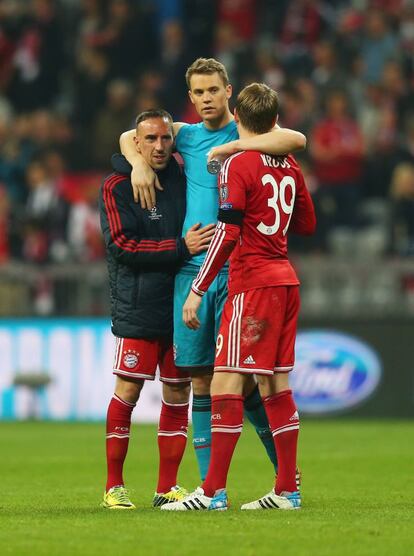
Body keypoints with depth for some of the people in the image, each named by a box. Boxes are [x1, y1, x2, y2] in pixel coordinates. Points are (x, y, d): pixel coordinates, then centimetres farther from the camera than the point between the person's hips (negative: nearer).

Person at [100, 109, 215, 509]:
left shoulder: (182, 179, 12)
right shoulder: (116, 187, -2)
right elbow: (122, 246, -12)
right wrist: (181, 248, -18)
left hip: (183, 306, 5)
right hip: (138, 308, -5)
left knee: (178, 393, 5)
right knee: (127, 391, -5)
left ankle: (167, 487, 11)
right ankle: (114, 486, 4)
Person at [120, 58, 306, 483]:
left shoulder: (246, 133, 1)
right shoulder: (184, 136, 15)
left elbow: (296, 140, -17)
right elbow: (129, 138, 23)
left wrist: (231, 146, -19)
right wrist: (139, 163, 2)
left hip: (235, 270, -4)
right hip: (190, 269, 4)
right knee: (199, 378, 3)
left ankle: (286, 468, 9)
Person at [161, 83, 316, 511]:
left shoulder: (238, 165, -10)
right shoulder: (289, 167, 12)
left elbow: (227, 234, -16)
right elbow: (307, 224, 23)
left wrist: (197, 291, -13)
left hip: (252, 283, -8)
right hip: (285, 281, 8)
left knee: (226, 382, -9)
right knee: (275, 383, 10)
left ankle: (213, 491, -13)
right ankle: (287, 490, 10)